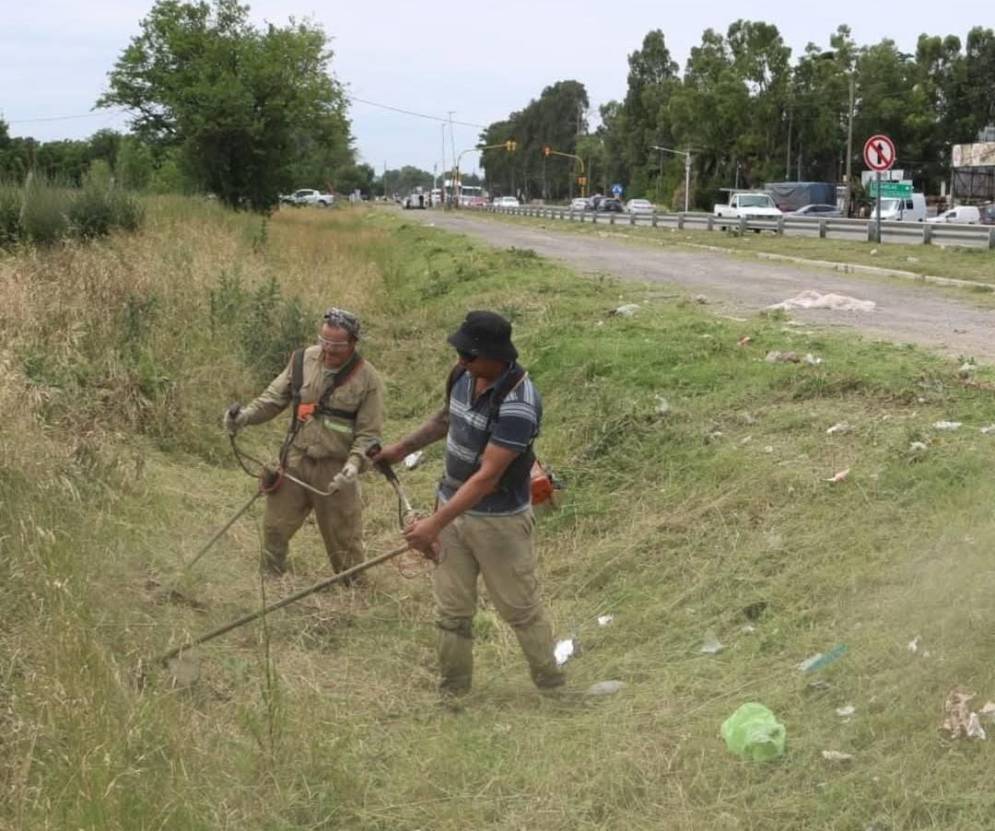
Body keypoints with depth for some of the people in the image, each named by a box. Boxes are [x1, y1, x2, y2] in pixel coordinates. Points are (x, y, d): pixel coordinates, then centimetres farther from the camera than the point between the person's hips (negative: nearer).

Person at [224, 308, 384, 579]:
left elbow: (369, 434, -11)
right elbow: (275, 396, 4)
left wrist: (355, 463, -28)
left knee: (344, 539, 9)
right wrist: (247, 415, -13)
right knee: (274, 526, 15)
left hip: (335, 469, -4)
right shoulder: (304, 359, -4)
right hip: (295, 460, 4)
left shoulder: (367, 379, -14)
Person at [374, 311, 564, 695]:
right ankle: (452, 693, 27)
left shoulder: (517, 404, -29)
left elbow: (487, 478, -30)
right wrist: (403, 447, 18)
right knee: (451, 612, 13)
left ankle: (553, 688, 26)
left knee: (521, 608, 8)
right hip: (454, 506, 7)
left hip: (499, 520, -7)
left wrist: (434, 524, -30)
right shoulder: (463, 375, -5)